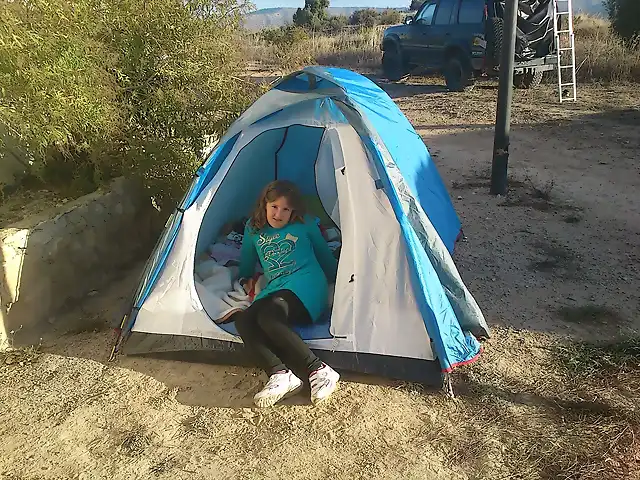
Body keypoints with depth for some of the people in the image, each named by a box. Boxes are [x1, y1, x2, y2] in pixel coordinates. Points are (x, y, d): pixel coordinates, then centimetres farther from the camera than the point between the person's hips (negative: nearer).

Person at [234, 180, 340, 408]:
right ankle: (279, 374, -39)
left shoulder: (305, 225, 9)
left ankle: (319, 370, -36)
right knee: (242, 320, -26)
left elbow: (325, 257, 18)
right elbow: (246, 263, 35)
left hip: (303, 286, -5)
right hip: (273, 291, 5)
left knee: (267, 317, -34)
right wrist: (245, 280, 25)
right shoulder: (253, 230, 18)